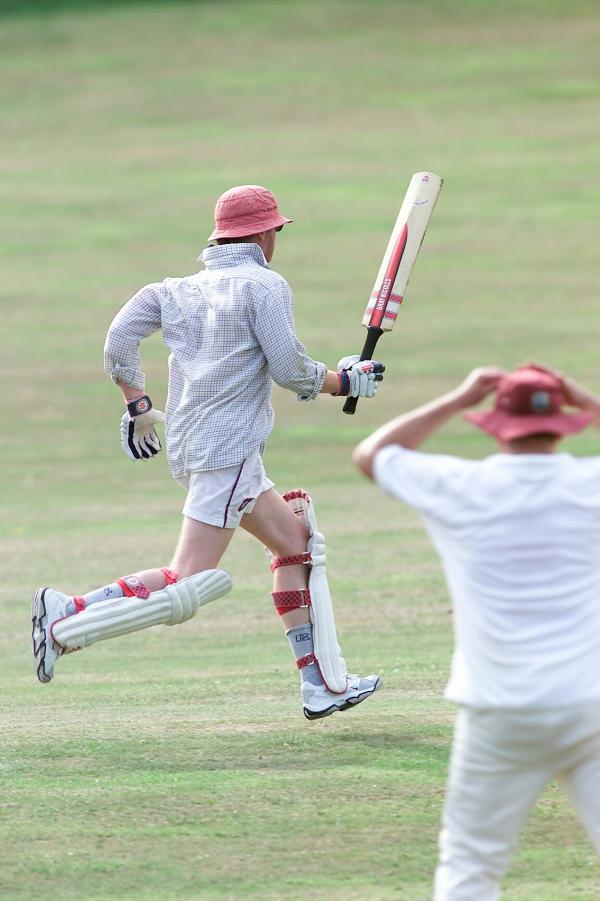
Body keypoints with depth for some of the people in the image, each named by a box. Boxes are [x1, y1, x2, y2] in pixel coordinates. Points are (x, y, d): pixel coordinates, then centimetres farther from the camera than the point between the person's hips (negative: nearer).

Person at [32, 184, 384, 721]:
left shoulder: (181, 290, 14)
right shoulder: (265, 285, -6)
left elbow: (119, 337, 8)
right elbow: (290, 371, -10)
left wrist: (137, 404, 16)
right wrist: (347, 382, 6)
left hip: (186, 449, 9)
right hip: (228, 450, -9)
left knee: (297, 539, 18)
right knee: (187, 586, -14)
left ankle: (323, 686, 17)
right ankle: (68, 619, -21)